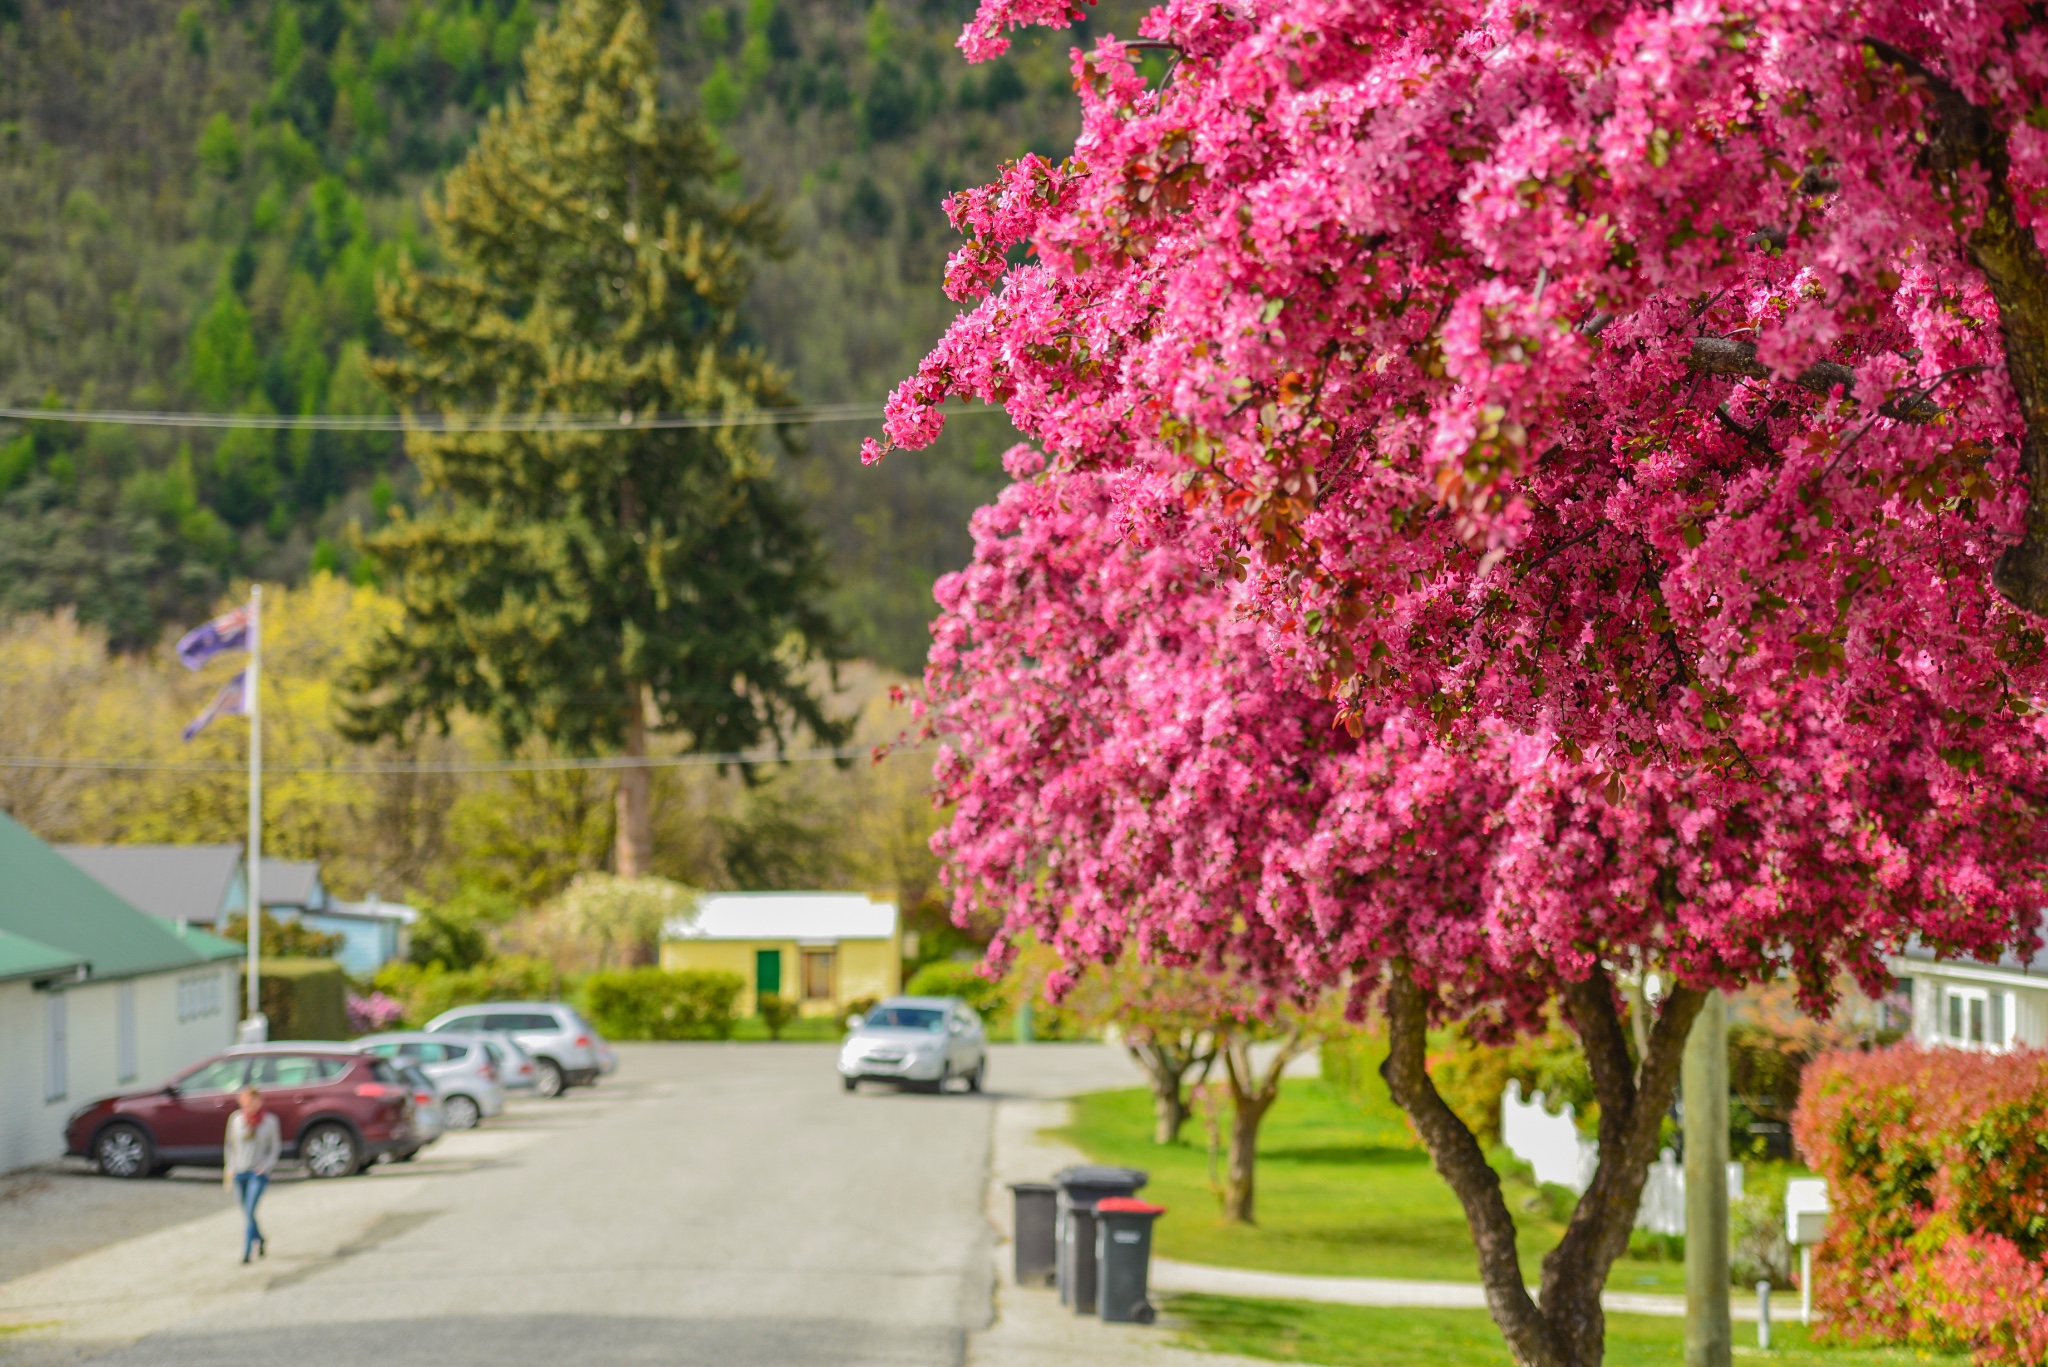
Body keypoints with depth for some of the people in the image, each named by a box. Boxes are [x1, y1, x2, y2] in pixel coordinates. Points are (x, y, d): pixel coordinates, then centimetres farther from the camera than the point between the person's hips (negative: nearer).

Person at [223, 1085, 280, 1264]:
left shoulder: (269, 1121, -3)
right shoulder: (236, 1119, 1)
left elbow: (275, 1146, 7)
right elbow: (231, 1145, 10)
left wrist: (267, 1164, -7)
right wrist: (229, 1169, 6)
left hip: (258, 1173, -3)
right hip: (239, 1172, 3)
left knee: (250, 1212, -15)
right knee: (246, 1214, 10)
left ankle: (246, 1253, -14)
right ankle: (261, 1240, 35)